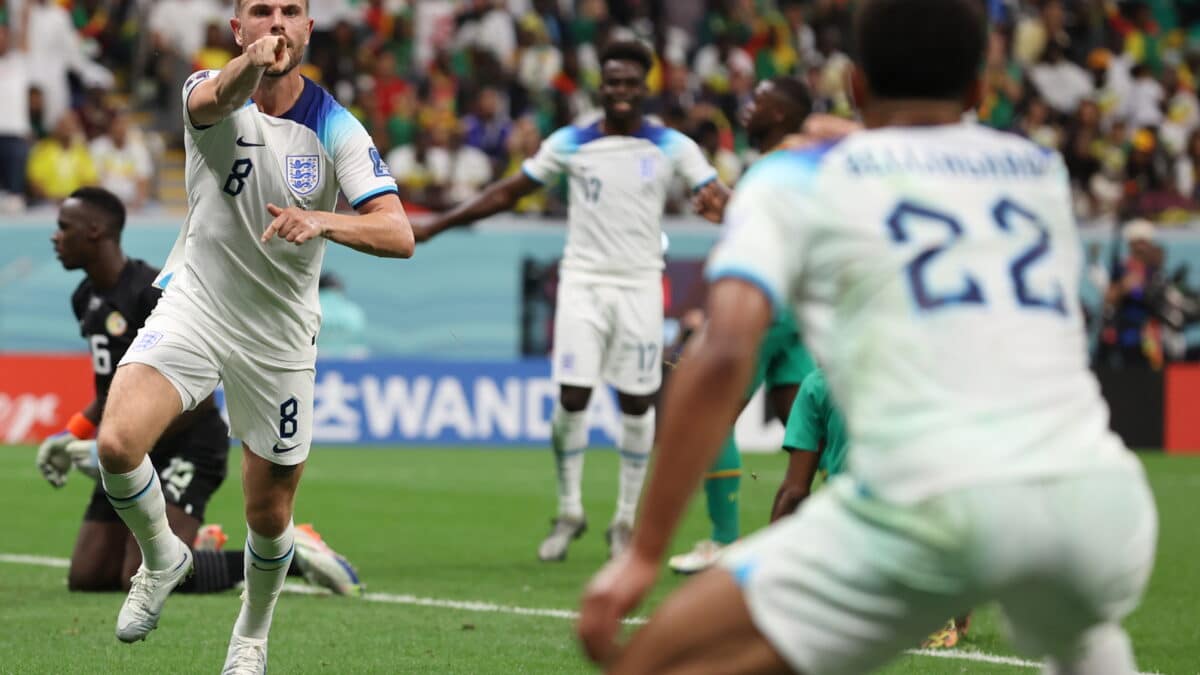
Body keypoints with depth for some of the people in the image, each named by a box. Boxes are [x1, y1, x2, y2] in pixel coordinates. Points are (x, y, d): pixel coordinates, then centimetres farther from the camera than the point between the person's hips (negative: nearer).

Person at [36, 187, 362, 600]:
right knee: (85, 577, 2)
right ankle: (198, 546, 22)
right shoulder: (86, 299, 10)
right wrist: (72, 436, 9)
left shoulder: (152, 294, -20)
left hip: (185, 449, -9)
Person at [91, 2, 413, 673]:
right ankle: (162, 556, 5)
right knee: (118, 442, -26)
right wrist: (252, 64, -62)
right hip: (194, 308, -1)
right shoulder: (211, 93, -10)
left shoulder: (337, 128, -8)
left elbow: (398, 234, -19)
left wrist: (322, 221, -40)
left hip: (280, 336, 1)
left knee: (271, 517, 8)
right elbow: (215, 99, -38)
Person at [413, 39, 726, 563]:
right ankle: (569, 512, 9)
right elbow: (508, 193, 7)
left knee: (636, 403, 0)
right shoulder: (570, 143, 2)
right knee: (572, 397, -9)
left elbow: (719, 198, -6)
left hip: (639, 286, 0)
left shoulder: (671, 147, 0)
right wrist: (434, 226, 4)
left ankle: (627, 520, 12)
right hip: (583, 280, 0)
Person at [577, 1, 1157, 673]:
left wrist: (644, 553, -2)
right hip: (1101, 502, 4)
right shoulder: (1043, 171, 25)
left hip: (936, 511, -4)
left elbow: (723, 355, -2)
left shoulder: (795, 180, 13)